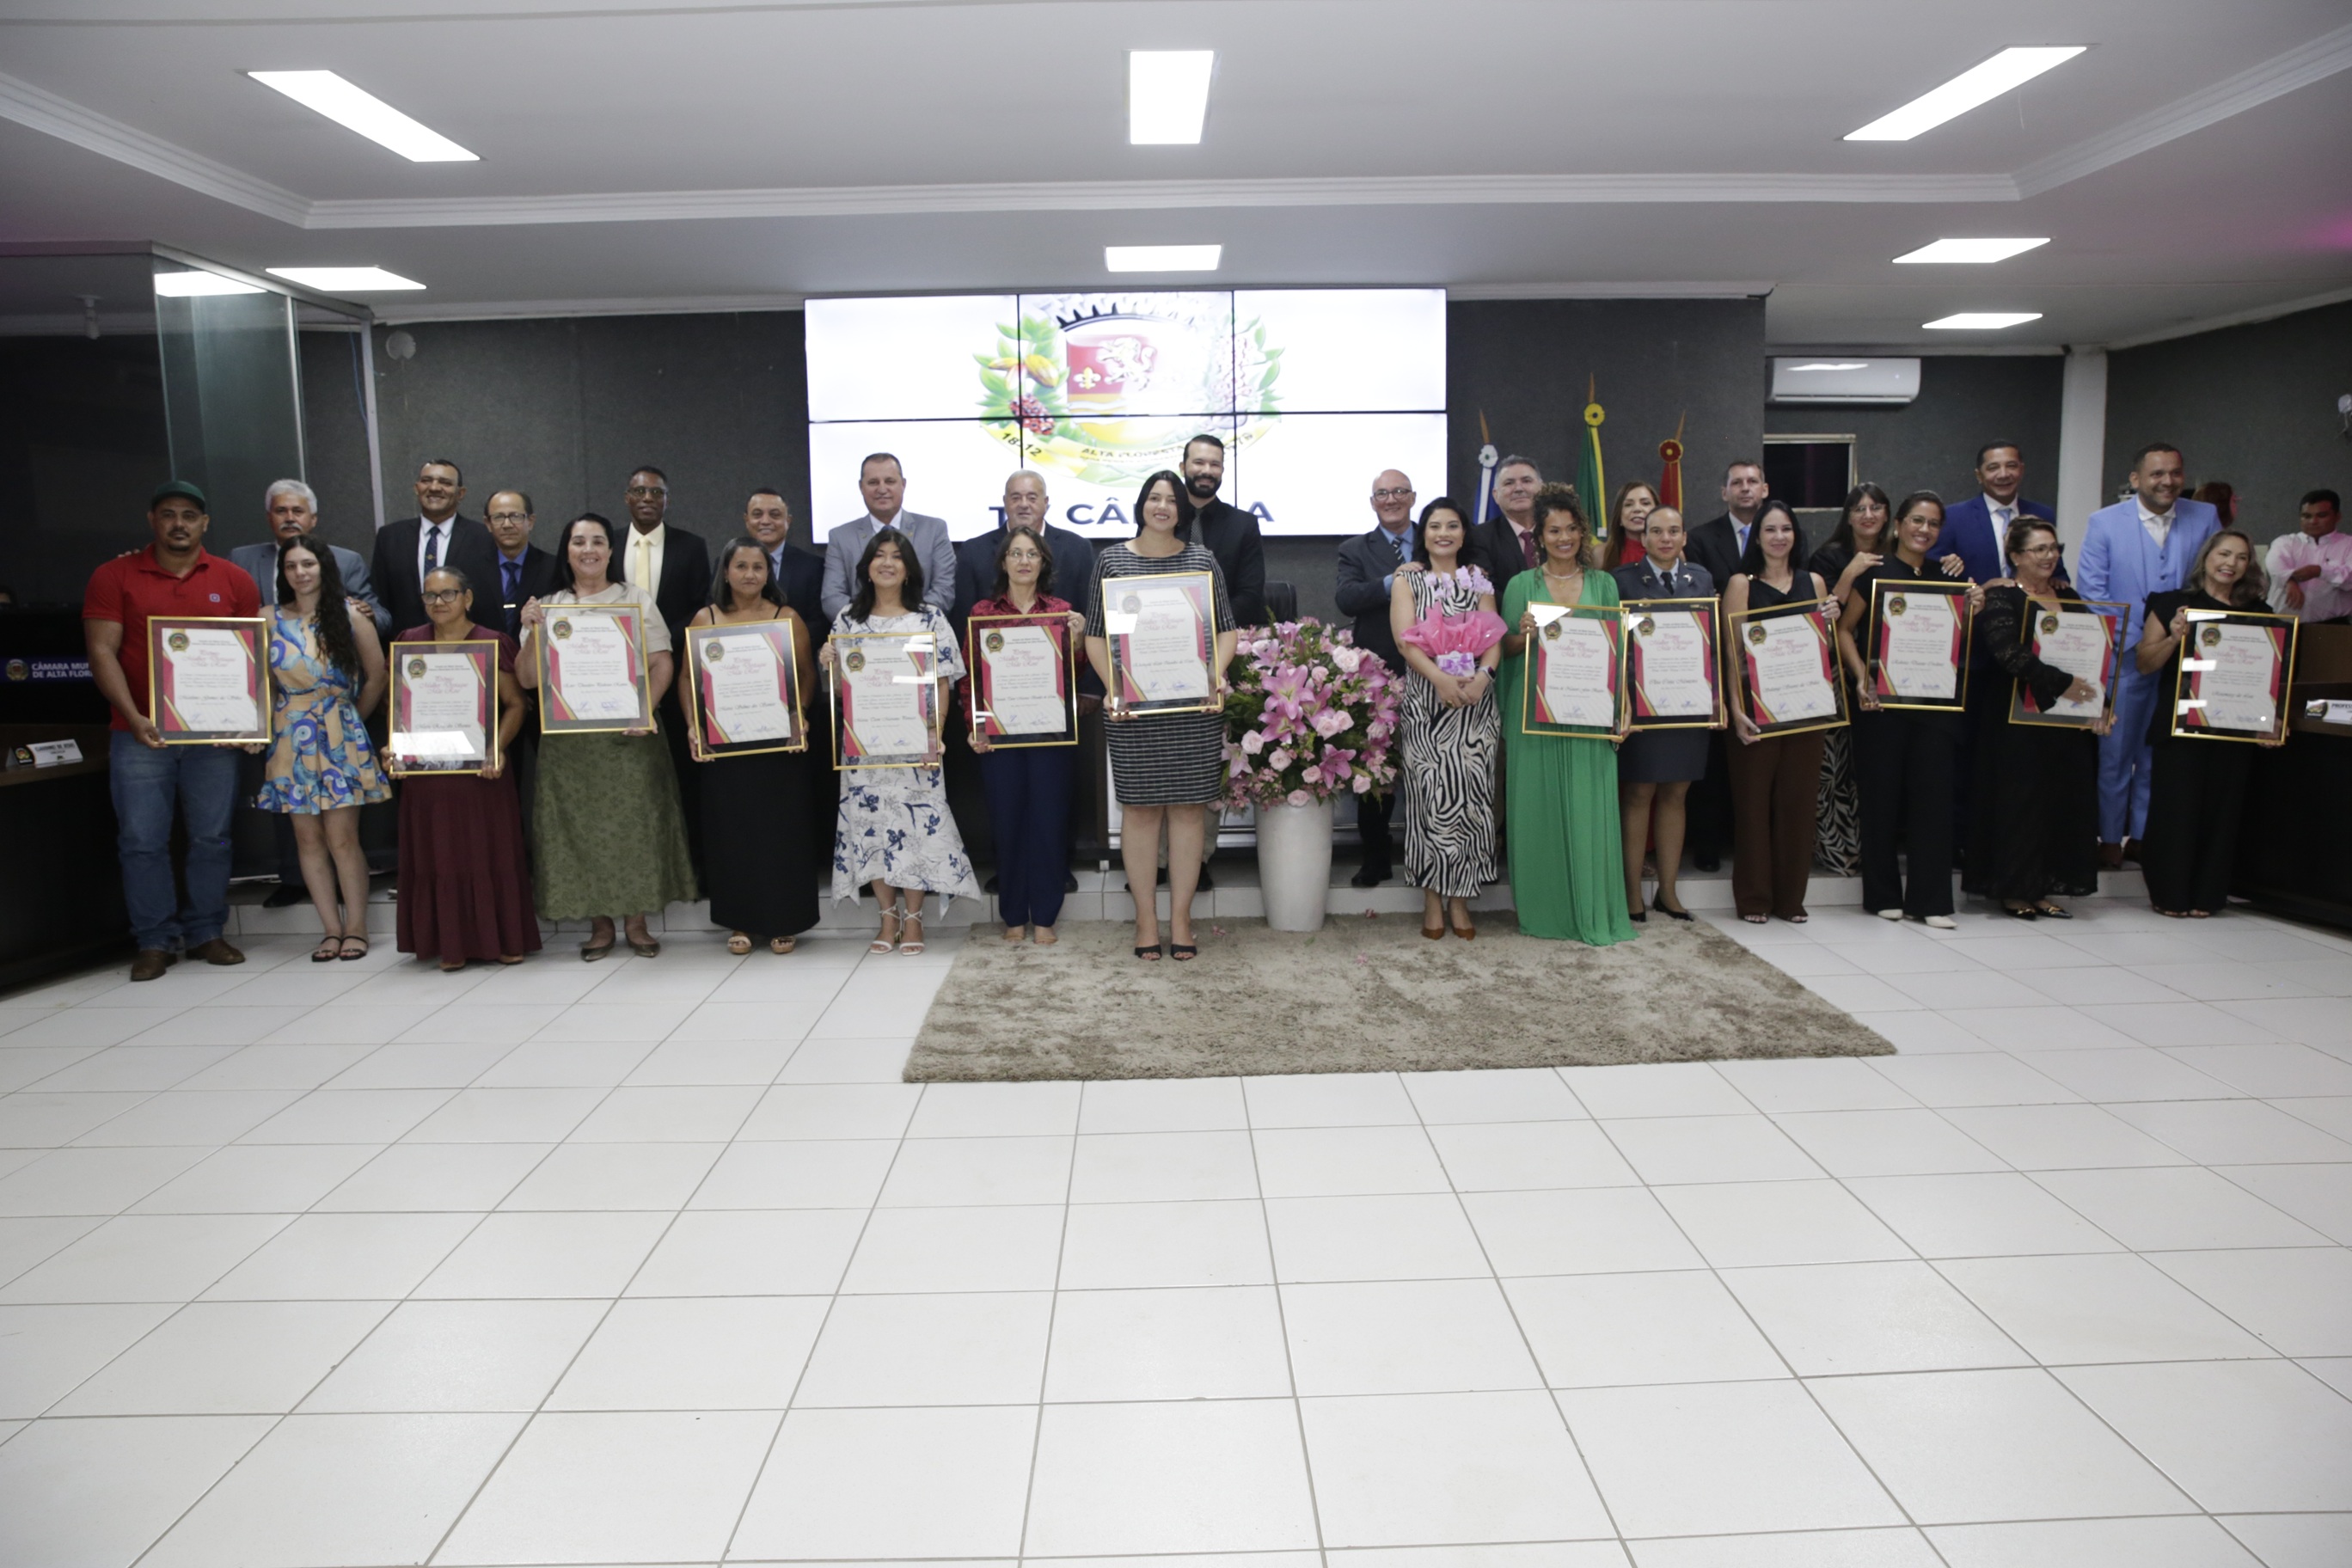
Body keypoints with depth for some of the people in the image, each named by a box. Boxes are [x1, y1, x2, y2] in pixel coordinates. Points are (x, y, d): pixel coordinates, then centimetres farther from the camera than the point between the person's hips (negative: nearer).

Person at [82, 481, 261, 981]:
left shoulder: (234, 581, 8)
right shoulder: (114, 577, 3)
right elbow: (102, 652, -2)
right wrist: (133, 718, -13)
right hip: (141, 734, -1)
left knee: (211, 838, 5)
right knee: (142, 841, 0)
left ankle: (206, 933, 17)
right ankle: (155, 941, 9)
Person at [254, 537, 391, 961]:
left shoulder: (350, 617, 1)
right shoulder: (272, 622, 6)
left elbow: (376, 676, 5)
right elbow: (265, 684, 7)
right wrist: (264, 727, -2)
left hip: (340, 739, -3)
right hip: (291, 742, 3)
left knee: (342, 838, -5)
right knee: (308, 839, 4)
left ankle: (355, 928, 3)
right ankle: (332, 930, 11)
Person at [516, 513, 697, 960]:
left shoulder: (636, 599, 7)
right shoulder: (547, 607, 10)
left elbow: (662, 664, -1)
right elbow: (528, 680, 5)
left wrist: (645, 710, -16)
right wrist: (533, 633, -10)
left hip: (628, 733, -1)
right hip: (568, 736, 1)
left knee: (635, 820, -1)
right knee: (580, 825, 2)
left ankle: (637, 921, 9)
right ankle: (599, 923, 13)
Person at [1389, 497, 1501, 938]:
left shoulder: (1478, 580, 15)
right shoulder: (1407, 577, 8)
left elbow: (1494, 636, 6)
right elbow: (1404, 637, -4)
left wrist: (1482, 674, -15)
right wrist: (1440, 677, -19)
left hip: (1474, 700, 2)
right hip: (1425, 699, -2)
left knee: (1469, 794, -1)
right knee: (1430, 794, -5)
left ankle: (1459, 898, 8)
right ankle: (1432, 899, 3)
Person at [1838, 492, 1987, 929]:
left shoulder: (1945, 577, 11)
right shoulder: (1876, 573, -1)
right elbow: (1844, 629, -1)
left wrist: (1971, 612, -4)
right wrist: (1861, 676, -14)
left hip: (1934, 700, 4)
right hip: (1883, 699, -3)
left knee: (1933, 793, 0)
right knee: (1882, 793, 3)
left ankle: (1931, 899, 7)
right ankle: (1883, 895, 14)